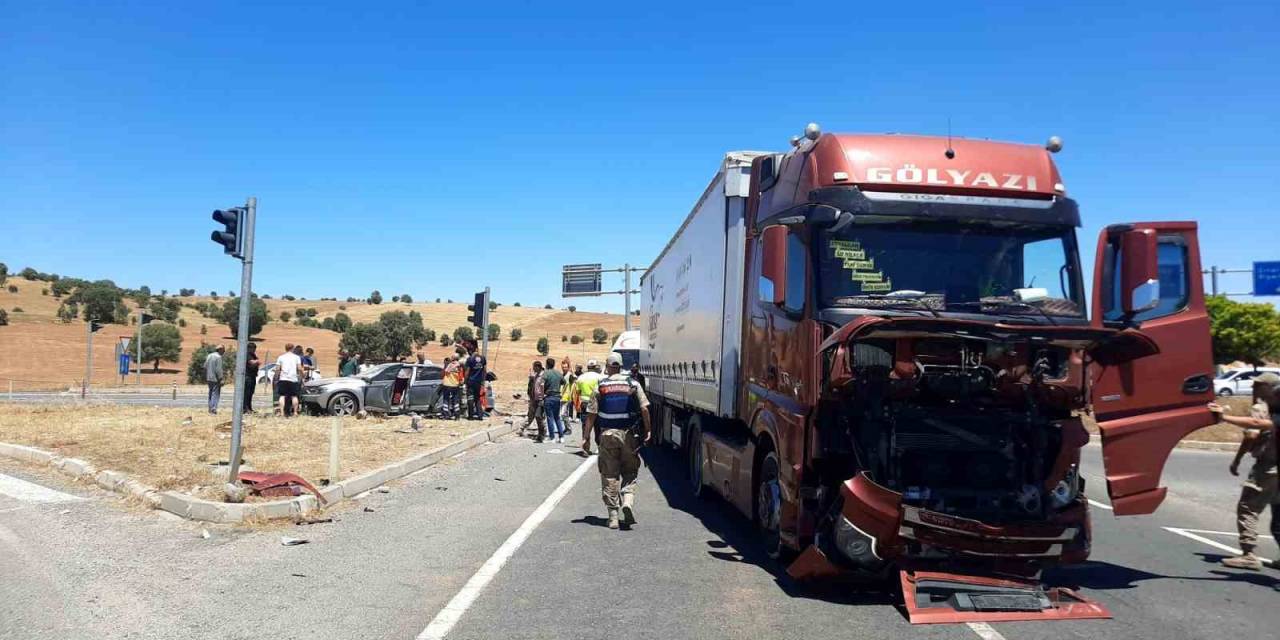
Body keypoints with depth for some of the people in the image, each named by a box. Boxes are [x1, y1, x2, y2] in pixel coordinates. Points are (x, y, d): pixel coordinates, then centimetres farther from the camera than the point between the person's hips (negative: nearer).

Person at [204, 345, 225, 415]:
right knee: (215, 394, -6)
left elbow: (205, 367, 14)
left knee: (211, 393, 17)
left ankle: (210, 409, 20)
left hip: (209, 378, 8)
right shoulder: (218, 357, -14)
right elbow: (218, 369, -18)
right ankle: (213, 409, -14)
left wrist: (205, 377, 20)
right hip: (215, 379, -8)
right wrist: (221, 379, -15)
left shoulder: (209, 356, 11)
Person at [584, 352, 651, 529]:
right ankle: (628, 502, -14)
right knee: (629, 473, 11)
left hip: (607, 435, 0)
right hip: (629, 435, 1)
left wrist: (586, 437, 4)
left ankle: (613, 516, 5)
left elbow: (591, 414, 0)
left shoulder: (600, 387, 2)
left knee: (609, 475, 5)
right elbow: (644, 409, -2)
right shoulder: (633, 384, 3)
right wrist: (647, 431, 7)